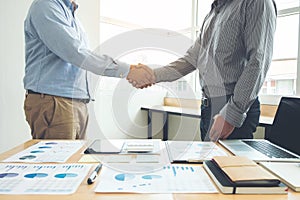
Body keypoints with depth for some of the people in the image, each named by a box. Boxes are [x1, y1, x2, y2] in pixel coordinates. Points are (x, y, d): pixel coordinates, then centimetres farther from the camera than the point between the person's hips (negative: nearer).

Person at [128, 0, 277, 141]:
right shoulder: (212, 14, 21)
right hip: (208, 109, 7)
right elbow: (191, 58, 16)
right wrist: (154, 75, 3)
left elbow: (258, 62, -13)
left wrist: (232, 113, -19)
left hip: (235, 110, -7)